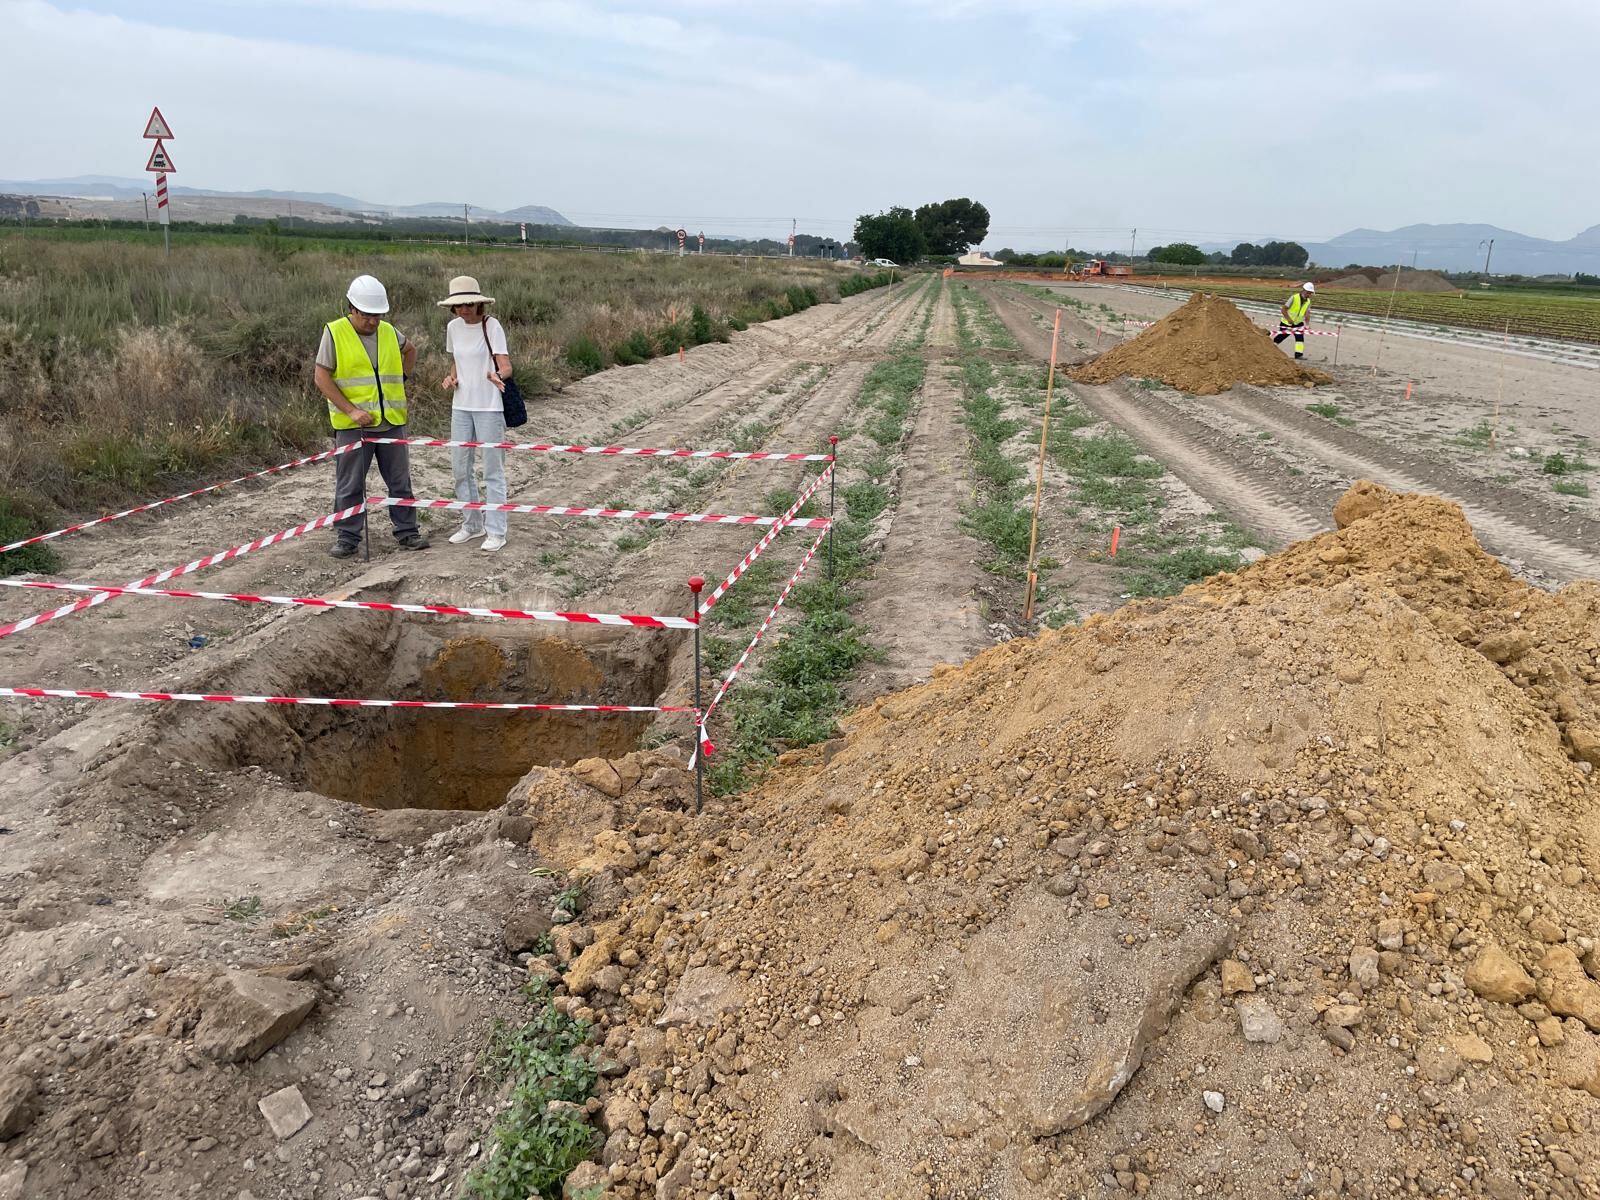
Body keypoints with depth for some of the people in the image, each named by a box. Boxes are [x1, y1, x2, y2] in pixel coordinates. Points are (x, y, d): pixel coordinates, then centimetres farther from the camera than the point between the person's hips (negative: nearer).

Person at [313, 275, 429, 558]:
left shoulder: (389, 331, 7)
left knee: (400, 480, 9)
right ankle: (348, 537, 14)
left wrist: (401, 378, 17)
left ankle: (407, 532, 19)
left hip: (391, 421, 4)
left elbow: (410, 350, 30)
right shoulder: (335, 332, -5)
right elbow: (322, 378, -8)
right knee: (349, 485, 4)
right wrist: (351, 410, -15)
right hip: (352, 425, -4)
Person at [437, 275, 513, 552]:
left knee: (493, 469, -1)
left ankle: (496, 531, 7)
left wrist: (497, 376, -39)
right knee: (461, 467, 11)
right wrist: (451, 378, -1)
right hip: (461, 406, 6)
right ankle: (471, 524, 26)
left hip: (489, 407, -6)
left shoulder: (491, 326, -11)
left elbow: (506, 366, -17)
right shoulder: (453, 327, 6)